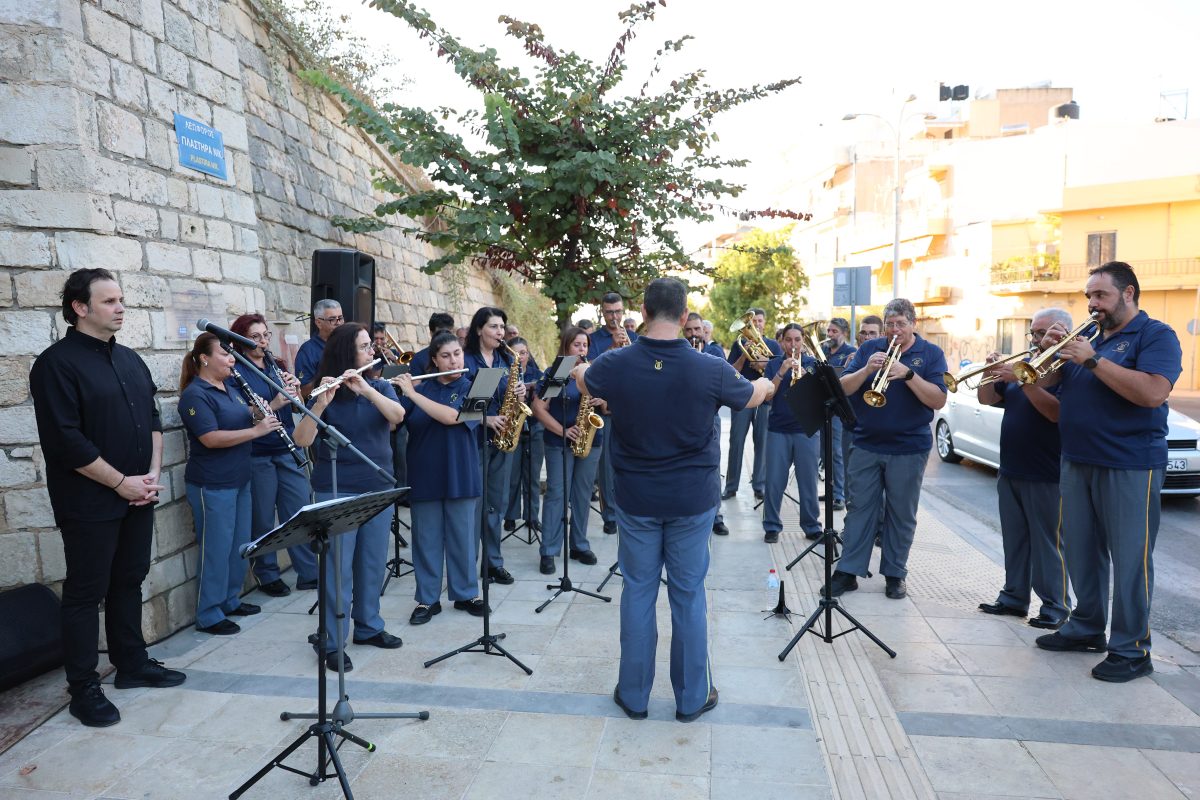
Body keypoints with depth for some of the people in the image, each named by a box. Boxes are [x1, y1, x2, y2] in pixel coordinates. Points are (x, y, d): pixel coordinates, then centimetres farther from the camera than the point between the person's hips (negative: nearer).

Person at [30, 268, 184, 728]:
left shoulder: (129, 360, 11)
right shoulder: (57, 363, -11)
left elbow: (152, 418, 14)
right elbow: (65, 440, -18)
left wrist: (152, 473, 1)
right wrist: (120, 482, -16)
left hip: (138, 496, 7)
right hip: (89, 503, -7)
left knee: (129, 582, 17)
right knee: (86, 592, 5)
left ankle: (132, 664, 31)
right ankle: (83, 688, 17)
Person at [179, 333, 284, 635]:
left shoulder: (231, 385, 9)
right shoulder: (195, 395, -16)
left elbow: (242, 417, 22)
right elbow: (211, 438, -26)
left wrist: (260, 411, -1)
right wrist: (257, 431, -26)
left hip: (239, 480, 8)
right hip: (212, 486, -8)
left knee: (240, 544, 16)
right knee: (217, 549, 0)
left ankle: (231, 600, 31)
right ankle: (209, 616, 13)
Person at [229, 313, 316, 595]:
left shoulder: (276, 366, 11)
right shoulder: (235, 371, -6)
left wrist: (295, 390, -9)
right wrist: (273, 405, -26)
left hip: (288, 450, 5)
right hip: (257, 454, -5)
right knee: (263, 519, 5)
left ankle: (309, 573, 18)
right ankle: (268, 576, 21)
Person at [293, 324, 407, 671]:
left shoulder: (380, 386, 5)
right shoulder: (324, 394, -6)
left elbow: (397, 415, -15)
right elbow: (302, 440, -17)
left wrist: (366, 389, -29)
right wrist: (322, 402, -32)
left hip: (378, 486, 4)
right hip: (337, 490, -4)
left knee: (374, 562, 14)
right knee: (338, 567, -1)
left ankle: (369, 626, 30)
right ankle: (331, 642, 9)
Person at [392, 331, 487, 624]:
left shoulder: (471, 389, -1)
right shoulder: (419, 388, 5)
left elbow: (450, 416, -20)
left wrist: (411, 393, -20)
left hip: (460, 477, -1)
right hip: (424, 477, 2)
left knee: (462, 537, 9)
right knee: (426, 540, 7)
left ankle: (466, 593, 25)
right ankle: (427, 599, 20)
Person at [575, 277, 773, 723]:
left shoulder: (615, 365, -12)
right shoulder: (709, 370, -15)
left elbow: (582, 381, 13)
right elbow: (753, 397, 6)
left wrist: (581, 369, 38)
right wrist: (766, 383, 31)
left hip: (636, 498, 1)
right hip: (693, 500, -1)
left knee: (638, 591, 13)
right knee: (689, 594, 11)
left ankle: (633, 694, 25)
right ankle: (692, 698, 25)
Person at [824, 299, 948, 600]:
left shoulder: (931, 354, 1)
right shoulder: (869, 349, 7)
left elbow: (939, 400, -9)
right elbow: (843, 388, 0)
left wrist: (907, 374, -20)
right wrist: (866, 369, -18)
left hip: (908, 449, -1)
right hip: (866, 445, 2)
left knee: (902, 515, 7)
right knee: (859, 509, 5)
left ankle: (895, 574, 19)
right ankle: (848, 572, 10)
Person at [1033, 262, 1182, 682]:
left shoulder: (1156, 335, -6)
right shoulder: (1089, 335, 14)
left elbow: (1153, 392, -22)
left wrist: (1093, 359, -21)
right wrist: (1054, 348, -6)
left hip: (1129, 466, -7)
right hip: (1077, 462, 7)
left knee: (1130, 558, -1)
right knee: (1081, 552, 14)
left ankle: (1131, 650, 9)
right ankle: (1087, 627, 28)